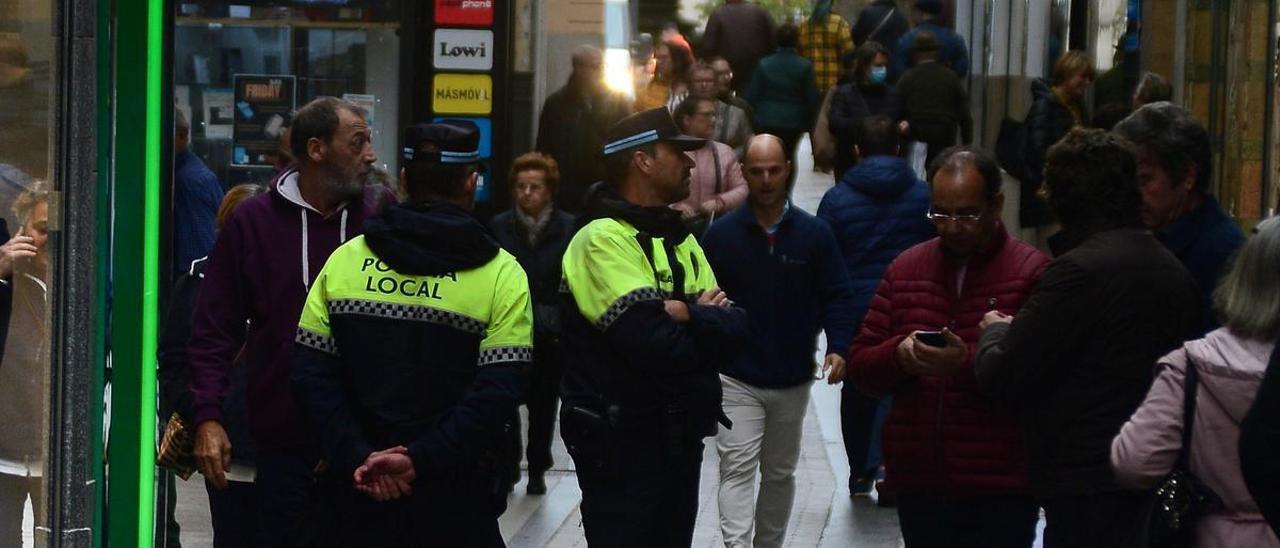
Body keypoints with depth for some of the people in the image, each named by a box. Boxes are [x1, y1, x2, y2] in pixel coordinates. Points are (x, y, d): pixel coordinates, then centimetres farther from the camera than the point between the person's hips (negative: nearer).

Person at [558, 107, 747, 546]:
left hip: (681, 439, 8)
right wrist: (705, 321, -7)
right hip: (620, 444, -8)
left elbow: (735, 329, 0)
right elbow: (658, 348, -25)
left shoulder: (680, 238, 13)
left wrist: (688, 316, -19)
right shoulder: (603, 239, -15)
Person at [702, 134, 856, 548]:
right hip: (736, 381, -2)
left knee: (780, 473, 16)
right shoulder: (721, 235, -4)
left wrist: (837, 347, -15)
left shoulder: (814, 234, -1)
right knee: (737, 469, -15)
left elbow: (836, 297, 0)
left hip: (793, 381, 2)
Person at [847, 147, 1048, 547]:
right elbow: (860, 366, 11)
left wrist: (968, 363, -24)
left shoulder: (1032, 273, -4)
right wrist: (899, 355, -10)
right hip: (918, 487, 5)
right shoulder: (905, 269, 13)